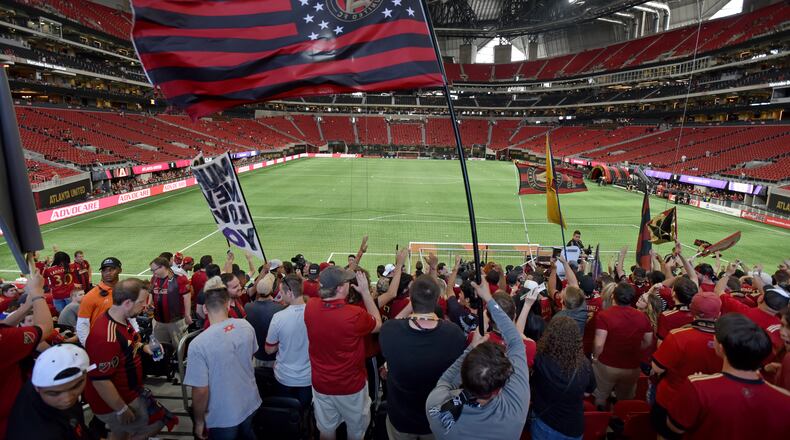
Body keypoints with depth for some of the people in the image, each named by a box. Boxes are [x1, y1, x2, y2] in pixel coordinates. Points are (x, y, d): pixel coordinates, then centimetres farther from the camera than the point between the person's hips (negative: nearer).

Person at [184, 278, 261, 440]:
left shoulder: (198, 344, -28)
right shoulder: (246, 326, -14)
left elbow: (200, 391, -22)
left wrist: (199, 422, -5)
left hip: (224, 417, -4)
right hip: (250, 403, 4)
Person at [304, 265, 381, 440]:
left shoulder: (310, 307, -17)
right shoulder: (355, 315, -30)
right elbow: (378, 324, -8)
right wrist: (365, 291, -8)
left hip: (321, 384, 4)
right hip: (351, 386, -4)